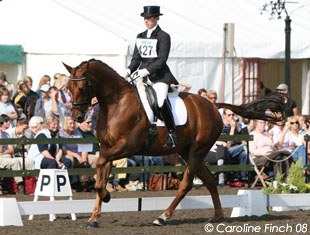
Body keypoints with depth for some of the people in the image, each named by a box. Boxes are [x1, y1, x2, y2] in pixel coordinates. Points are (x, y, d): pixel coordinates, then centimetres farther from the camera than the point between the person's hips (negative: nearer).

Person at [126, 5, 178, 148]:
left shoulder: (163, 37, -3)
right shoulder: (140, 37, 16)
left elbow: (162, 59, -11)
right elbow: (136, 58, 15)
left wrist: (148, 70, -23)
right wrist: (129, 70, -4)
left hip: (159, 76, -7)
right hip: (142, 75, 7)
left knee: (161, 102, -26)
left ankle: (172, 134, -15)